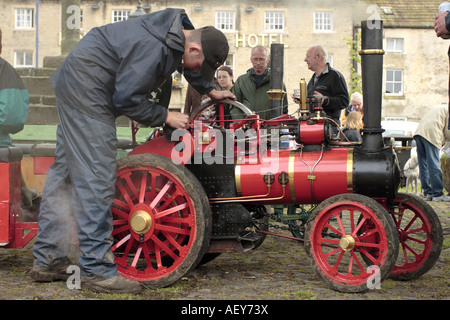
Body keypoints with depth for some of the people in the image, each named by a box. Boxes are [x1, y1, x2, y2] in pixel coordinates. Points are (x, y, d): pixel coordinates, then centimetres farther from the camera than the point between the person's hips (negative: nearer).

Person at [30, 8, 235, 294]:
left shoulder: (181, 30, 4)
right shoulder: (152, 48, -27)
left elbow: (185, 66, 27)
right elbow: (126, 98, -23)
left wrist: (211, 90, 28)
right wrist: (166, 117, -14)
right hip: (86, 91, -11)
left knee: (65, 170, 12)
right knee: (96, 177, -12)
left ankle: (48, 261, 18)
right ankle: (97, 270, -10)